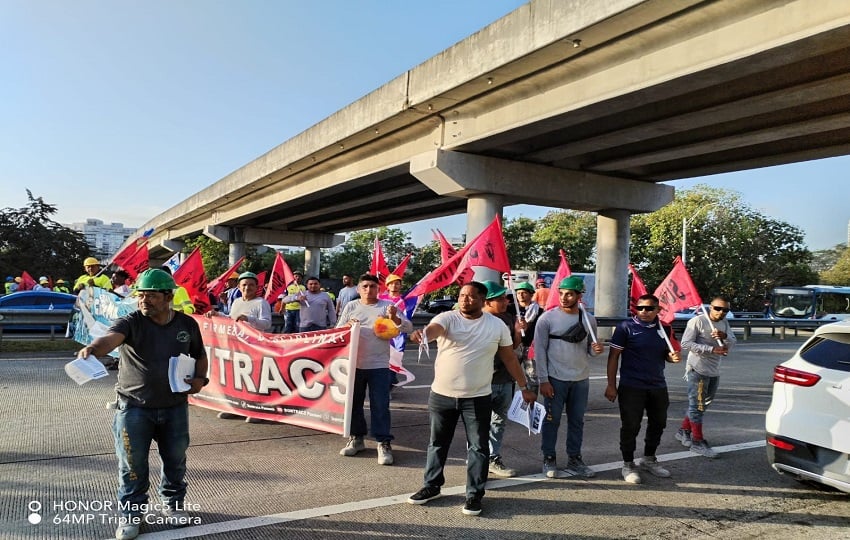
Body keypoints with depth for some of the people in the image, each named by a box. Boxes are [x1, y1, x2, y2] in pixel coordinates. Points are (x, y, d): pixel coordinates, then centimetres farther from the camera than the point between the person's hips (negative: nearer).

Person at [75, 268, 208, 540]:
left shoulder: (187, 324, -1)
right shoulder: (131, 322, -12)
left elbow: (200, 356, 13)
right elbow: (111, 337, -35)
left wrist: (200, 379, -6)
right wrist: (93, 348, -57)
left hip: (175, 407, 3)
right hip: (133, 407, -2)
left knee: (175, 459, 16)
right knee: (132, 464, 7)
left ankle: (173, 503, 38)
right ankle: (132, 513, 27)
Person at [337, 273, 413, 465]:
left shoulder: (388, 306, 0)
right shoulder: (351, 307, 6)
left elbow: (408, 327, -5)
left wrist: (394, 318, -24)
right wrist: (347, 325, -15)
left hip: (379, 365, -3)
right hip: (354, 364, 3)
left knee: (380, 405, -3)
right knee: (354, 402, 11)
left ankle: (384, 443, 4)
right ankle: (356, 438, 25)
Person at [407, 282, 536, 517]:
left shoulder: (497, 326, -3)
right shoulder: (447, 318, -8)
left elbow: (510, 359, 6)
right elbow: (432, 330, -30)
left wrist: (524, 387, 7)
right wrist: (421, 334, -53)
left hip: (477, 398, 0)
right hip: (442, 394, 1)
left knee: (478, 447, 6)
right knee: (438, 443, 15)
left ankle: (474, 494, 21)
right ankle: (431, 486, 33)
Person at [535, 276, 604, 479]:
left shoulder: (589, 319, 4)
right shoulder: (548, 318, -8)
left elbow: (588, 350, 12)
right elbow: (540, 350, -8)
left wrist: (595, 350, -13)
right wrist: (543, 380, -12)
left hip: (581, 380, 4)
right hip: (555, 379, -4)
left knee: (577, 421, 13)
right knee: (552, 420, 4)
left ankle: (574, 460, 25)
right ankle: (549, 459, 18)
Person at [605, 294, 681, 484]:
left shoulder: (664, 329, 6)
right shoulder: (626, 327, -9)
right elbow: (613, 356, -8)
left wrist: (673, 357, -5)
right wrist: (611, 385, -12)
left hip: (658, 386, 6)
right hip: (632, 387, -6)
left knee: (658, 423, 17)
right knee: (630, 426, 0)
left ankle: (649, 459, 38)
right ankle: (628, 465, 17)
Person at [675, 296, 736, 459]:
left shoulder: (724, 323, 12)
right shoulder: (697, 321, -11)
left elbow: (733, 343, 6)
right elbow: (686, 343, -17)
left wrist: (725, 337, -17)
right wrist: (712, 349, -21)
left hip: (714, 371, 8)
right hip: (698, 369, -8)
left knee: (703, 404, 15)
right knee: (697, 405, -3)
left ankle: (683, 432, 29)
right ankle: (698, 442, 3)